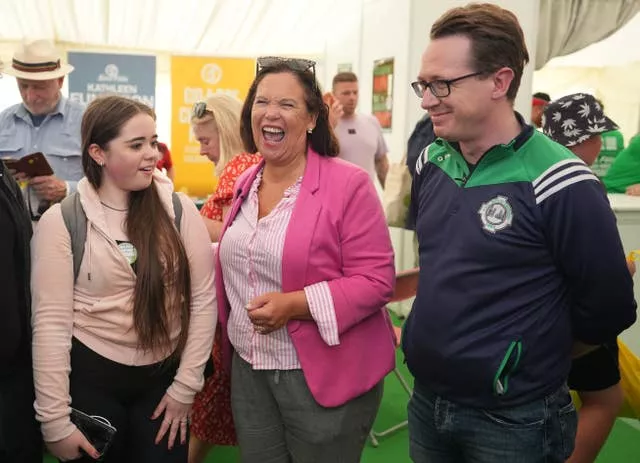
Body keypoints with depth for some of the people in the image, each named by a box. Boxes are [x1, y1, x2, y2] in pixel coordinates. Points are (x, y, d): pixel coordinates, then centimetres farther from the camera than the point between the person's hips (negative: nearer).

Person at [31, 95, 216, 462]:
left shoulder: (179, 210, -4)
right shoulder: (61, 221, -8)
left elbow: (204, 298, -3)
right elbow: (51, 322, -10)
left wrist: (185, 385, -4)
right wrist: (55, 419, -10)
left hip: (163, 376, 2)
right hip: (90, 379, -1)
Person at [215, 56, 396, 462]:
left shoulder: (349, 184, -15)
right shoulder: (245, 184, 7)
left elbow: (376, 280, -18)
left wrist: (295, 305, -26)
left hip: (324, 375, -6)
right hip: (248, 369, 6)